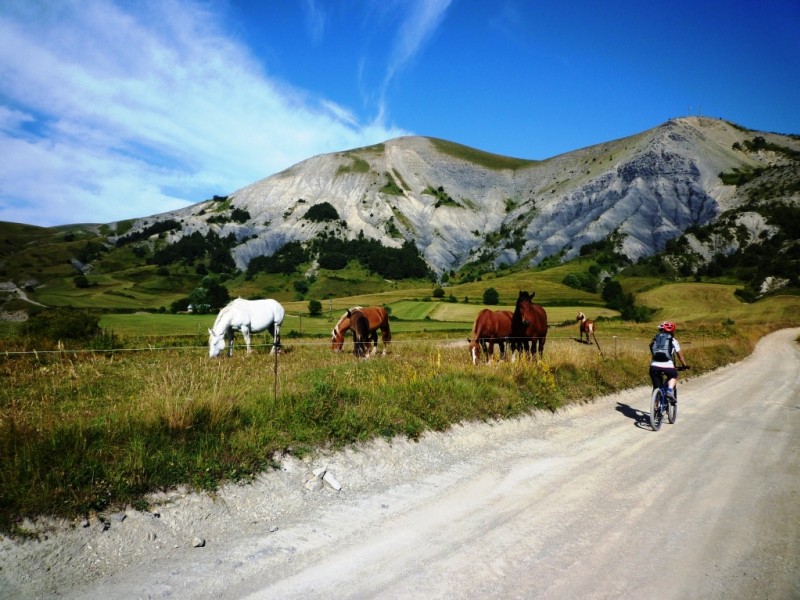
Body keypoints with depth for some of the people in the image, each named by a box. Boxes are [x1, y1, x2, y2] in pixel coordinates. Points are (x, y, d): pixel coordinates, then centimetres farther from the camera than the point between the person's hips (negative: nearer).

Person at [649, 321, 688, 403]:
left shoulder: (655, 339, 20)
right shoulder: (673, 341, 13)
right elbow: (680, 355, 21)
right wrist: (685, 366, 36)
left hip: (654, 366, 2)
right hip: (667, 366, -2)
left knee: (656, 388, 17)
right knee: (674, 377, 31)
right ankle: (670, 391, 6)